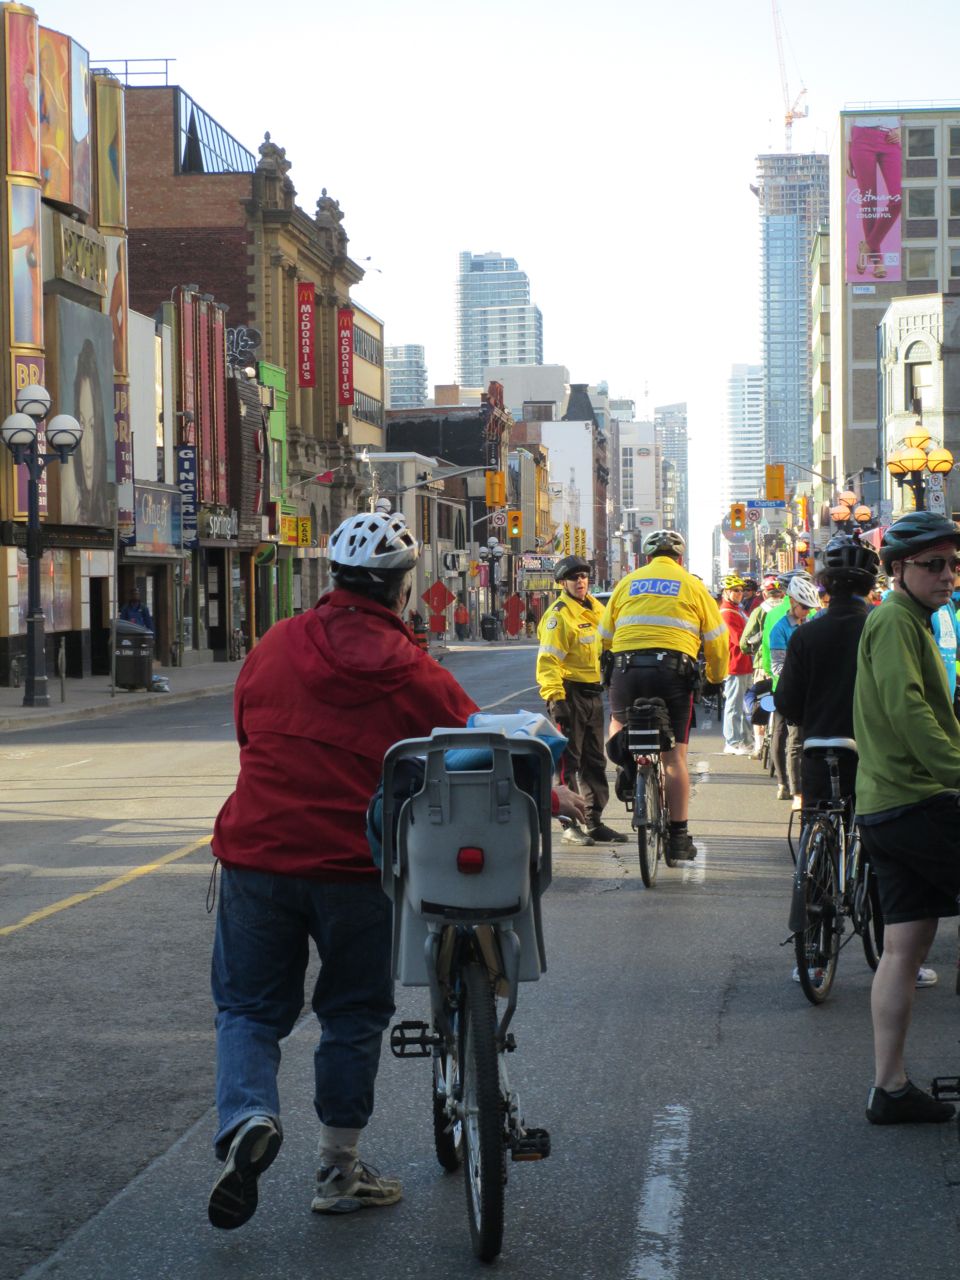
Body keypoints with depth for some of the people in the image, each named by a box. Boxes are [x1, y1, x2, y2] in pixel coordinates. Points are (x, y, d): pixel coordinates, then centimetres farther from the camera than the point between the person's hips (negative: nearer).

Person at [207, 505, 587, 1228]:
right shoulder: (411, 672, -5)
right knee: (354, 1014, 13)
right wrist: (549, 797, 19)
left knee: (251, 1005, 13)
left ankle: (247, 1120, -14)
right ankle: (340, 1173, 19)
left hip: (257, 852, 2)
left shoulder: (276, 646, 5)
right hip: (354, 867, -2)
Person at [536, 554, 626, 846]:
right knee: (568, 761, -4)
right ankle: (570, 824, -1)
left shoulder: (595, 610, 13)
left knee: (595, 761, 12)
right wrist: (555, 698, -26)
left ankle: (594, 822, 19)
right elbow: (548, 660, -18)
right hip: (569, 692, -8)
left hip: (593, 692, 8)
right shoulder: (558, 614, -12)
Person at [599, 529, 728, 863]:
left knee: (619, 721, 30)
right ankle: (678, 838, 2)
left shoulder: (627, 582, 16)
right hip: (674, 669, -1)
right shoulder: (692, 586, 11)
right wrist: (716, 678, 24)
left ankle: (624, 757, -3)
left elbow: (605, 635, 19)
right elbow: (717, 640, 10)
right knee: (674, 755, 3)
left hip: (627, 667, 1)